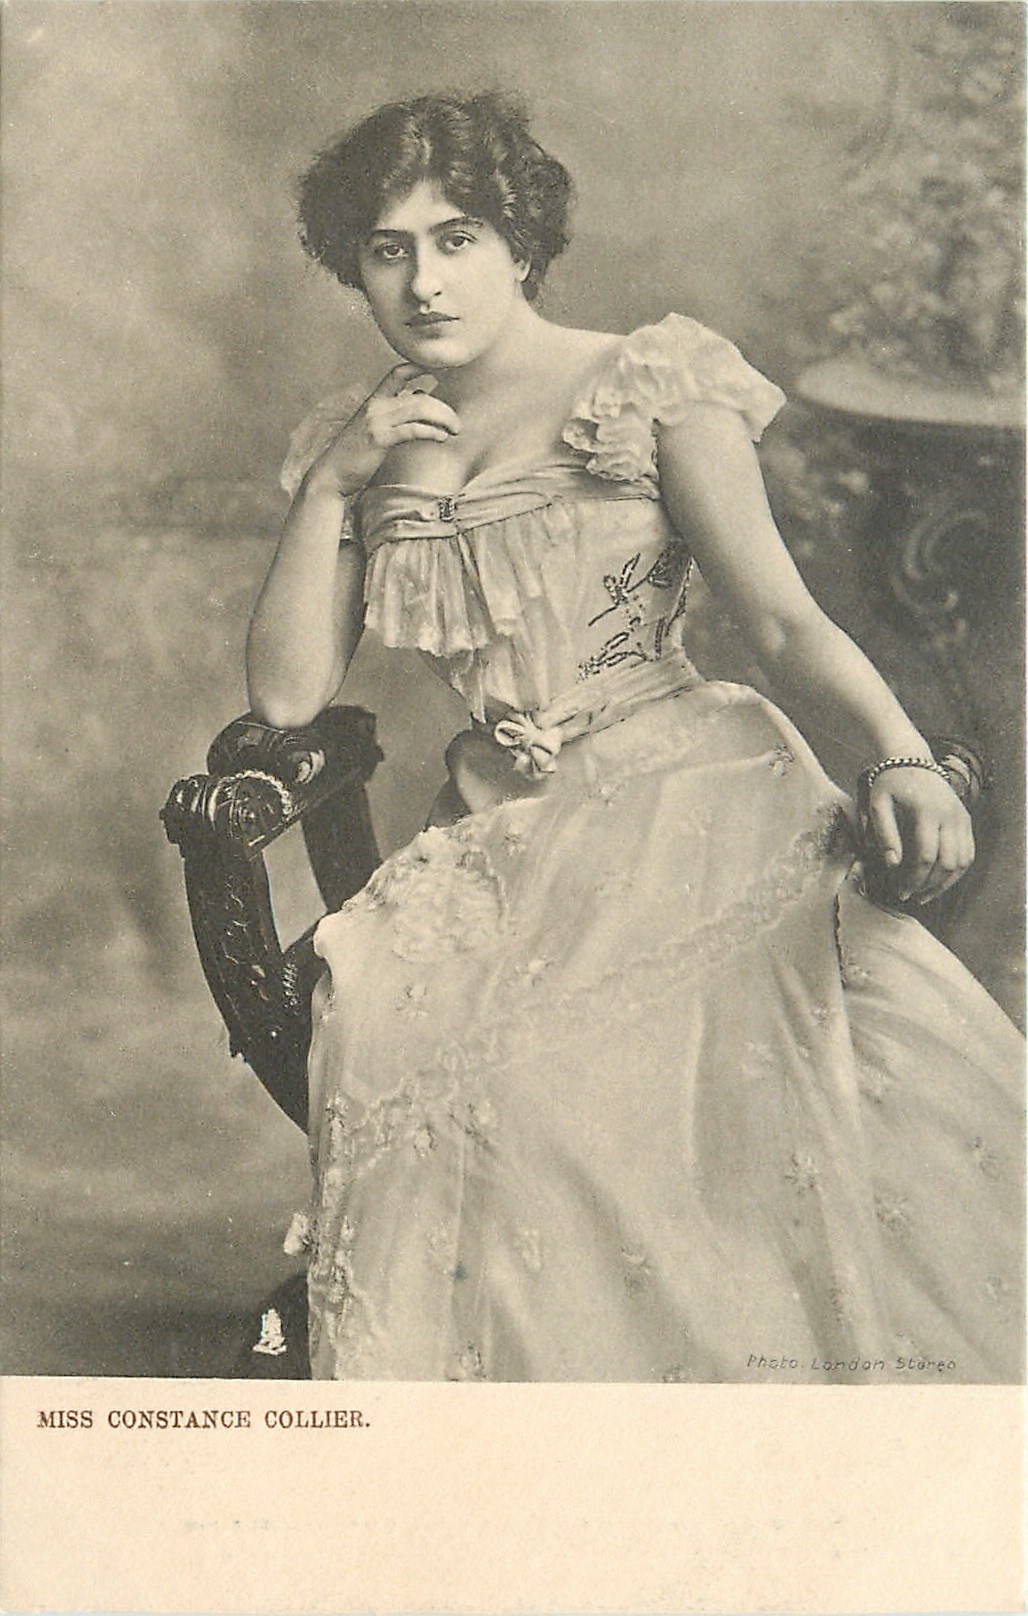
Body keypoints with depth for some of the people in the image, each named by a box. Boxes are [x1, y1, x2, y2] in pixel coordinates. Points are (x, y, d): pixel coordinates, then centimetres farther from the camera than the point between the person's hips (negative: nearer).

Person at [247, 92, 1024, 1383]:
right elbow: (286, 693, 7)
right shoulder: (357, 451, 14)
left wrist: (900, 755, -25)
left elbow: (784, 620, -6)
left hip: (693, 805, -3)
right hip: (502, 854, 3)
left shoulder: (650, 384, 2)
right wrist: (333, 487, 0)